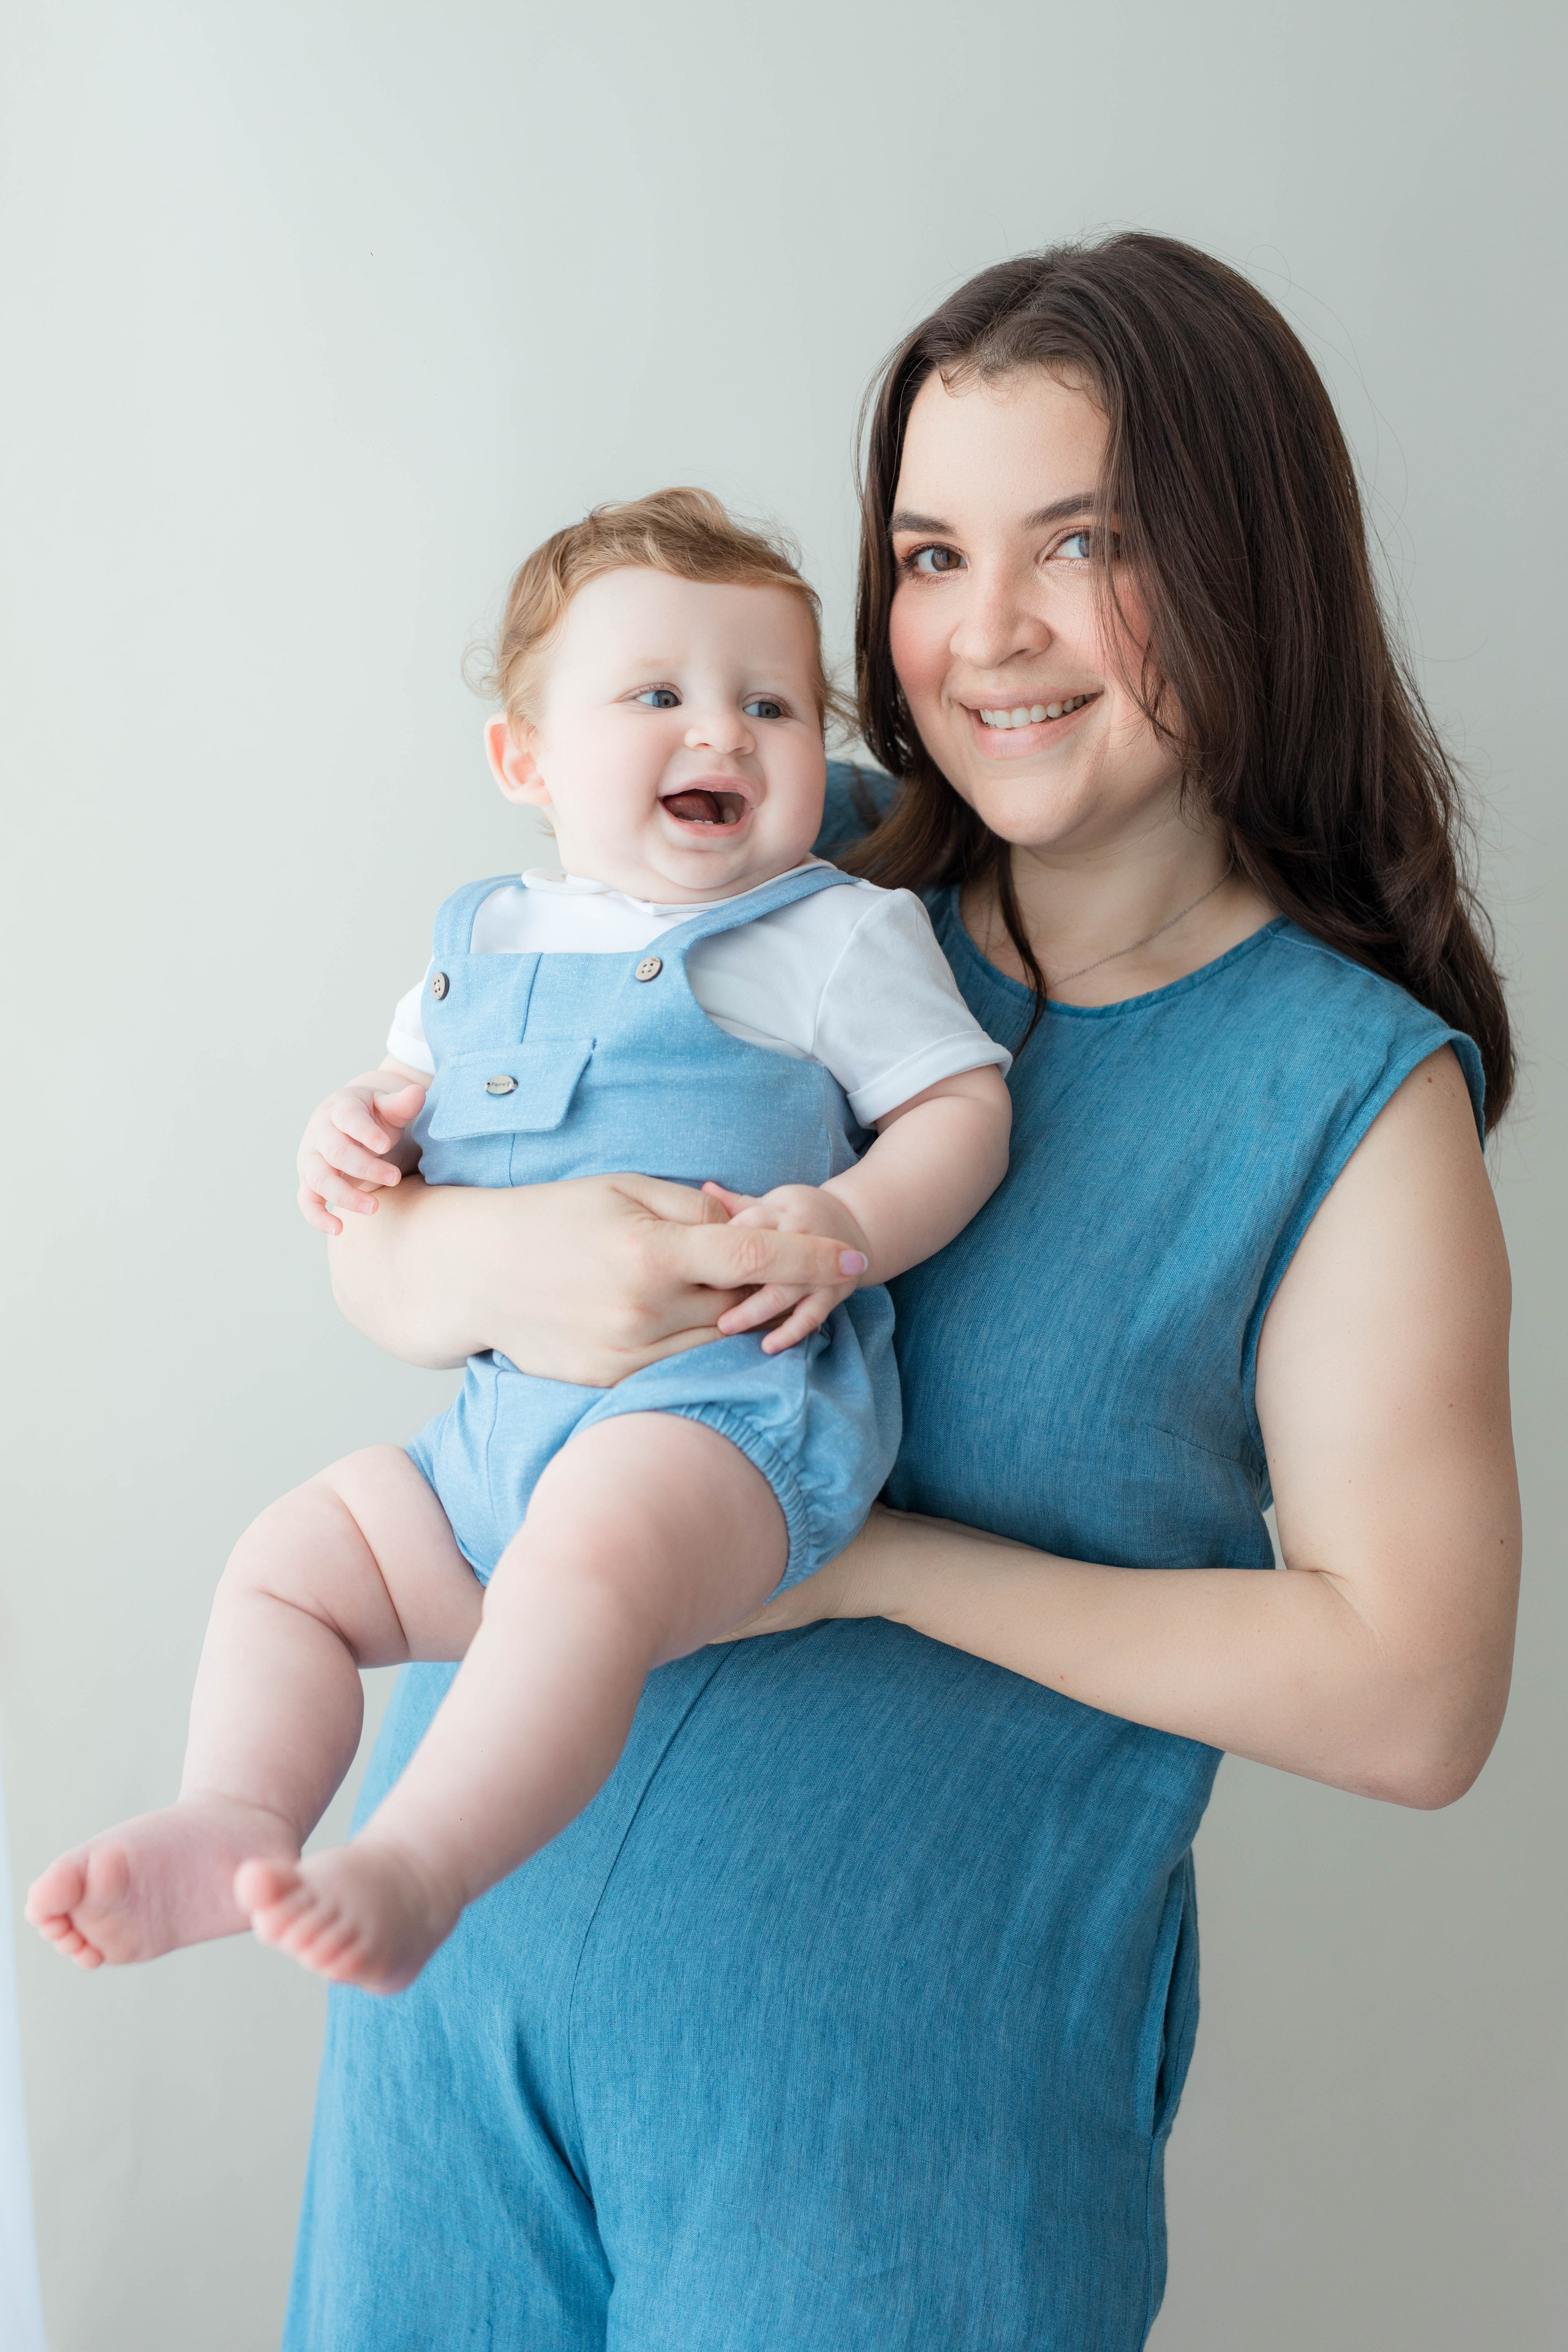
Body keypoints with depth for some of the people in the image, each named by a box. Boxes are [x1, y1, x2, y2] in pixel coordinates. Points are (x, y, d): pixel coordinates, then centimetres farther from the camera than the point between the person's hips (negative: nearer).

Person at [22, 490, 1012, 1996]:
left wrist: (851, 1224, -19)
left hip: (731, 1393, -7)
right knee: (289, 1560, 2)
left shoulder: (837, 933, 3)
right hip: (508, 1411, 7)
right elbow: (417, 1092, 29)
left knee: (581, 1565, -35)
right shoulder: (485, 942, 18)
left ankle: (410, 1873, -37)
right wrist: (360, 1124, 5)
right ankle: (237, 1821, -3)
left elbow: (964, 1107, 0)